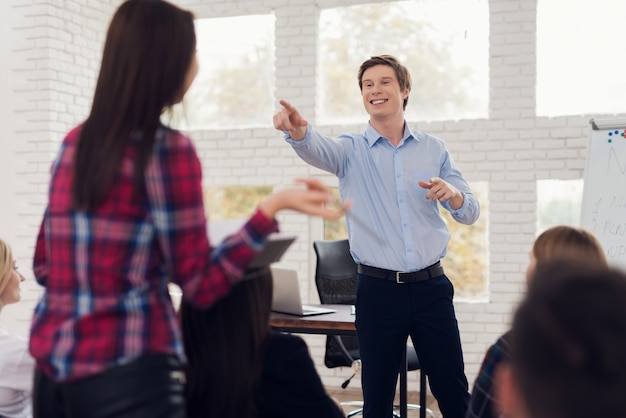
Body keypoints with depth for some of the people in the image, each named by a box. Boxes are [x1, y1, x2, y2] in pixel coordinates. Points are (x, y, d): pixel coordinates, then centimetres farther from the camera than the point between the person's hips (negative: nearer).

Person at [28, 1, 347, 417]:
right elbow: (200, 285, -10)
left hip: (52, 368, 7)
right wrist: (273, 207, -13)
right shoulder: (168, 149, -11)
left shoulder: (76, 142, 7)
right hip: (125, 372, -6)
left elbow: (45, 265, 15)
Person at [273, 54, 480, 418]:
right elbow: (317, 149, -21)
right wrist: (297, 130, -45)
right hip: (378, 289, -1)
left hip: (431, 285, 1)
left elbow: (471, 212, 9)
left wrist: (451, 192, -14)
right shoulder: (351, 150, 2)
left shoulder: (433, 149, 8)